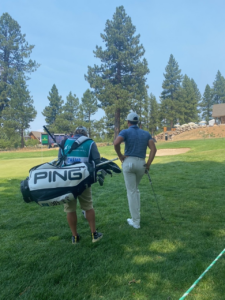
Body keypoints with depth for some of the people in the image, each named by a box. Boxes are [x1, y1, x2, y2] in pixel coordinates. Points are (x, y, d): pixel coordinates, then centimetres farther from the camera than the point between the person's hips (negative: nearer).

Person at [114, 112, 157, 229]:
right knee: (135, 189, 24)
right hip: (141, 164, 4)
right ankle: (136, 215, 25)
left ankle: (136, 221, 8)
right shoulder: (146, 133, 13)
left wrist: (120, 156, -7)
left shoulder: (125, 132, 1)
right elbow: (153, 148, -1)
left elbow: (116, 143, -20)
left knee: (131, 192, 3)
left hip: (129, 162, -4)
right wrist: (148, 164, 1)